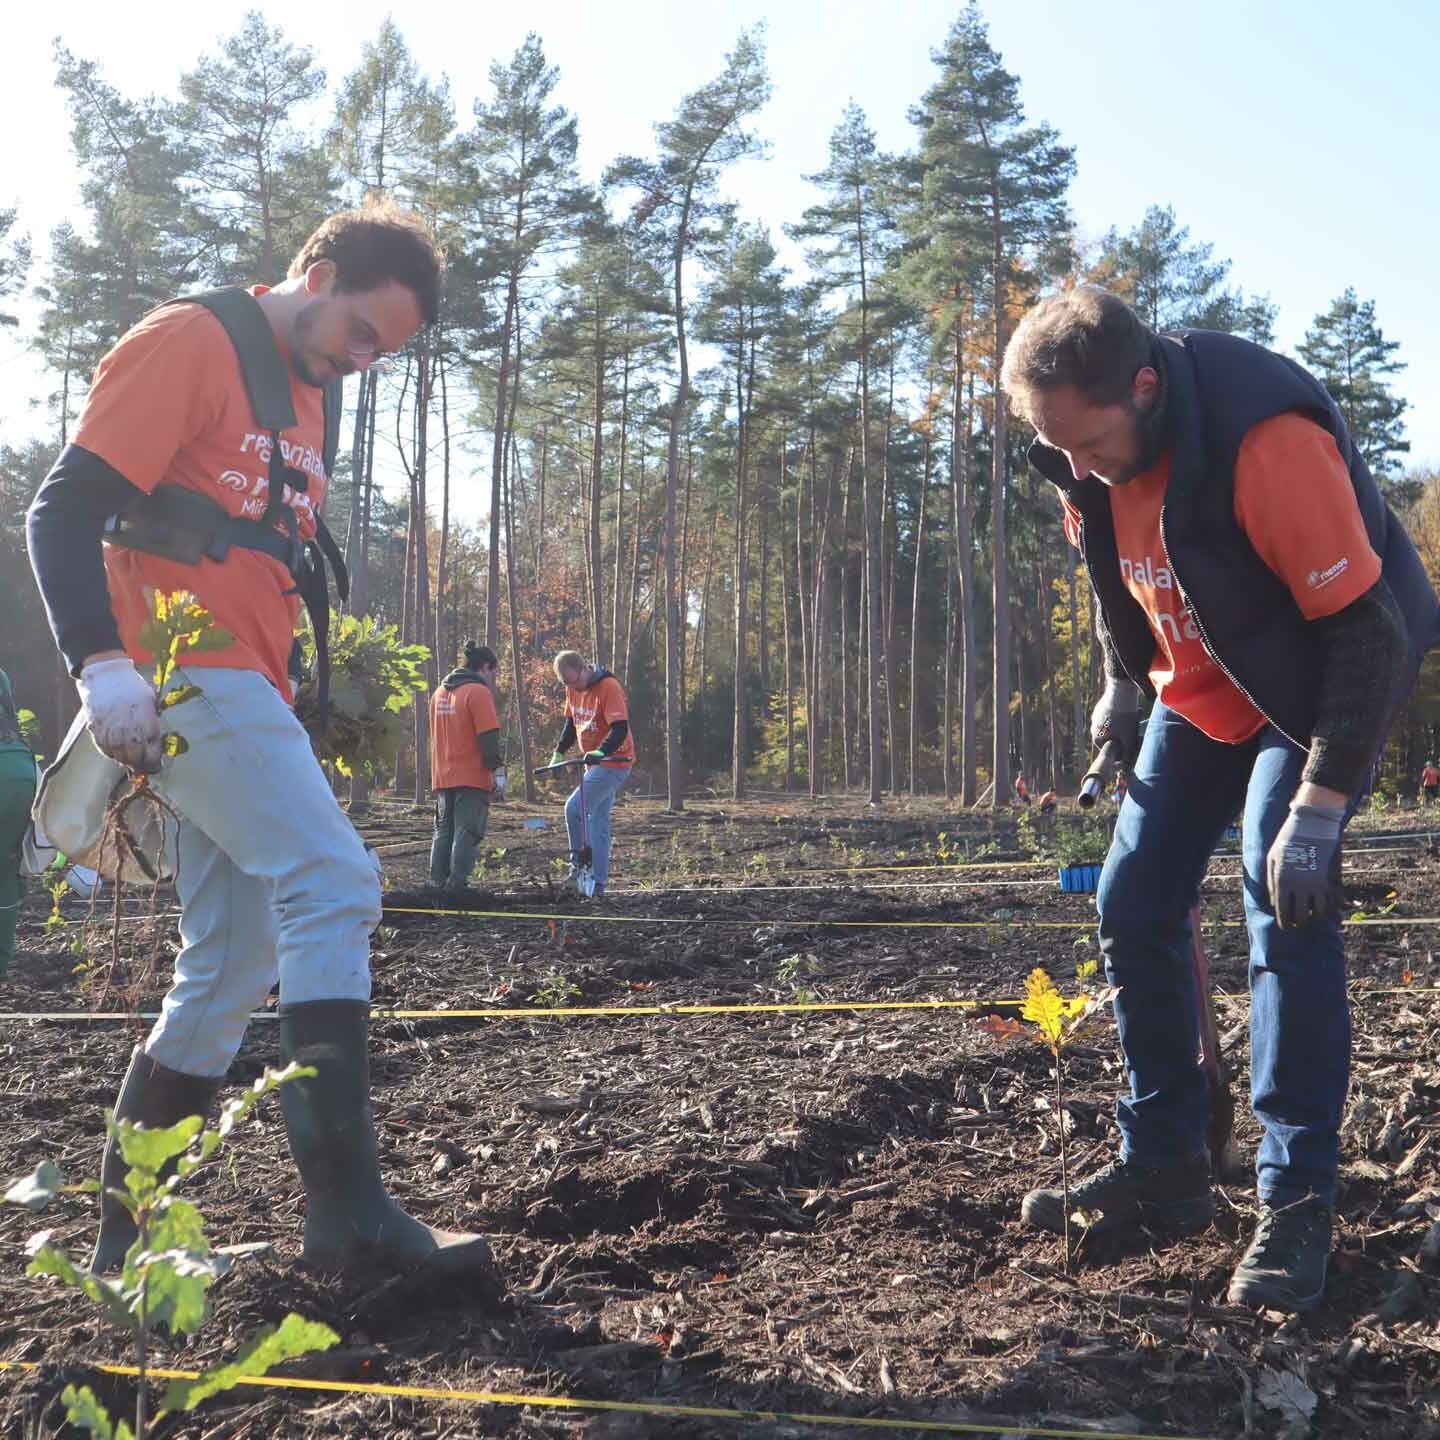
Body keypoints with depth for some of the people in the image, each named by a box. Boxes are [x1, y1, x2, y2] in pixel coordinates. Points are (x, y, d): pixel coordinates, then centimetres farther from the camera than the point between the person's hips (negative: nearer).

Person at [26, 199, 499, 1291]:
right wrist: (102, 661, -24)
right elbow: (65, 512, -12)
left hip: (248, 695, 9)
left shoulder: (304, 394, 22)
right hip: (187, 681, -9)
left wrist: (300, 707, 19)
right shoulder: (187, 343, -5)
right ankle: (349, 1209, -17)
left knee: (232, 970, 8)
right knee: (334, 886, -19)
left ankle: (127, 1238, 18)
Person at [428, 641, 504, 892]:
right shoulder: (479, 692, -9)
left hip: (443, 777, 7)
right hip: (472, 777, -7)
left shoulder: (439, 693, 16)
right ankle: (457, 886, -10)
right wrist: (497, 771, -13)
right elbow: (489, 737, -15)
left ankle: (437, 884, 12)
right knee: (466, 833, -6)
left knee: (443, 831, 12)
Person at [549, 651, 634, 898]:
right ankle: (598, 884, 14)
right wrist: (559, 752, 9)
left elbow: (620, 729, -25)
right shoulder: (573, 690, 6)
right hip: (595, 762, 9)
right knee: (598, 823, 10)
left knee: (574, 808, -19)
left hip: (614, 762, -9)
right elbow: (571, 723, 19)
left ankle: (579, 864, -6)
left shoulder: (609, 687, -19)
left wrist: (601, 752, -39)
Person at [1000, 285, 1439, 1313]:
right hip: (1197, 690, 7)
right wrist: (1123, 683, 14)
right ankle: (1164, 1168, 15)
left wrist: (1319, 809, -32)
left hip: (1319, 683, -6)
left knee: (1284, 901, -21)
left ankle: (1298, 1200, -10)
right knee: (1134, 909, 2)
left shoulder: (1270, 439, -34)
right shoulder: (1091, 453, -13)